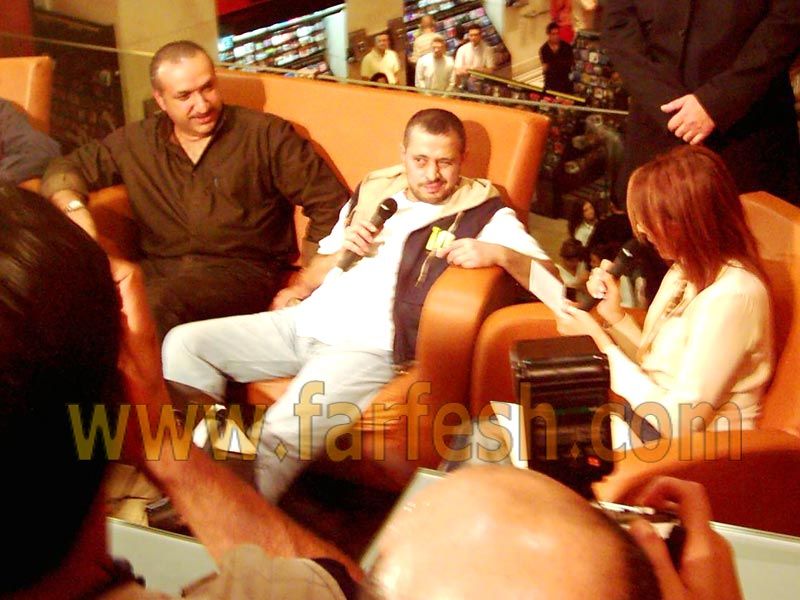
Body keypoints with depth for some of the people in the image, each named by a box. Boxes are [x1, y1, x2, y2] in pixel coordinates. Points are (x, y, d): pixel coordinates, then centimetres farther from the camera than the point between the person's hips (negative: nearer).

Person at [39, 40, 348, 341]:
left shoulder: (267, 134, 3)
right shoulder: (136, 141, 13)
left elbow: (330, 203, 1)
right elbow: (68, 167, 22)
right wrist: (74, 208, -3)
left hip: (243, 271, -3)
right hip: (158, 271, 4)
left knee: (156, 308, -35)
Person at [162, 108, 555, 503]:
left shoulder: (484, 213, 4)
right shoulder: (372, 192, 19)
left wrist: (497, 253, -23)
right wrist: (341, 251, 0)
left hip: (371, 347, -6)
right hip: (305, 322, 7)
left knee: (282, 432, -31)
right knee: (184, 343, -7)